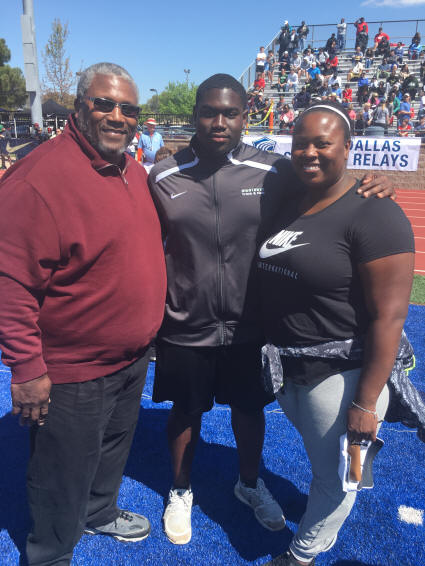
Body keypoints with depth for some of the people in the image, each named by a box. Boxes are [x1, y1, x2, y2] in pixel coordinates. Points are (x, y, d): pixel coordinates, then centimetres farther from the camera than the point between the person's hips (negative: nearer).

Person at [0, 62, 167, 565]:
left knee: (114, 449, 29)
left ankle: (101, 513, 57)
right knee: (63, 479, 14)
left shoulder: (133, 170, 5)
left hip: (132, 358, 8)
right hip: (71, 375, -8)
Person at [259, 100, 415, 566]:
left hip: (339, 374, -6)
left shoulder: (373, 215, -19)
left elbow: (389, 316, -20)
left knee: (332, 474, 15)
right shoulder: (285, 201, 4)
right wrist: (271, 357, 14)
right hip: (284, 368, 6)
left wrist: (365, 402, -19)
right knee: (318, 455, 28)